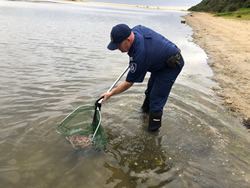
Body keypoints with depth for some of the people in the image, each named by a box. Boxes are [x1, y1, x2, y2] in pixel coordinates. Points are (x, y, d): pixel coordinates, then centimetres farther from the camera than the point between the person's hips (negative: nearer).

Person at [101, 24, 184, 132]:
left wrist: (111, 93, -13)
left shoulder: (140, 55, -39)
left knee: (156, 99, -9)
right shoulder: (136, 29, -16)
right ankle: (146, 108, 49)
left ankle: (153, 129, 8)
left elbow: (129, 83, -26)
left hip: (172, 66, -10)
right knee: (151, 88, 25)